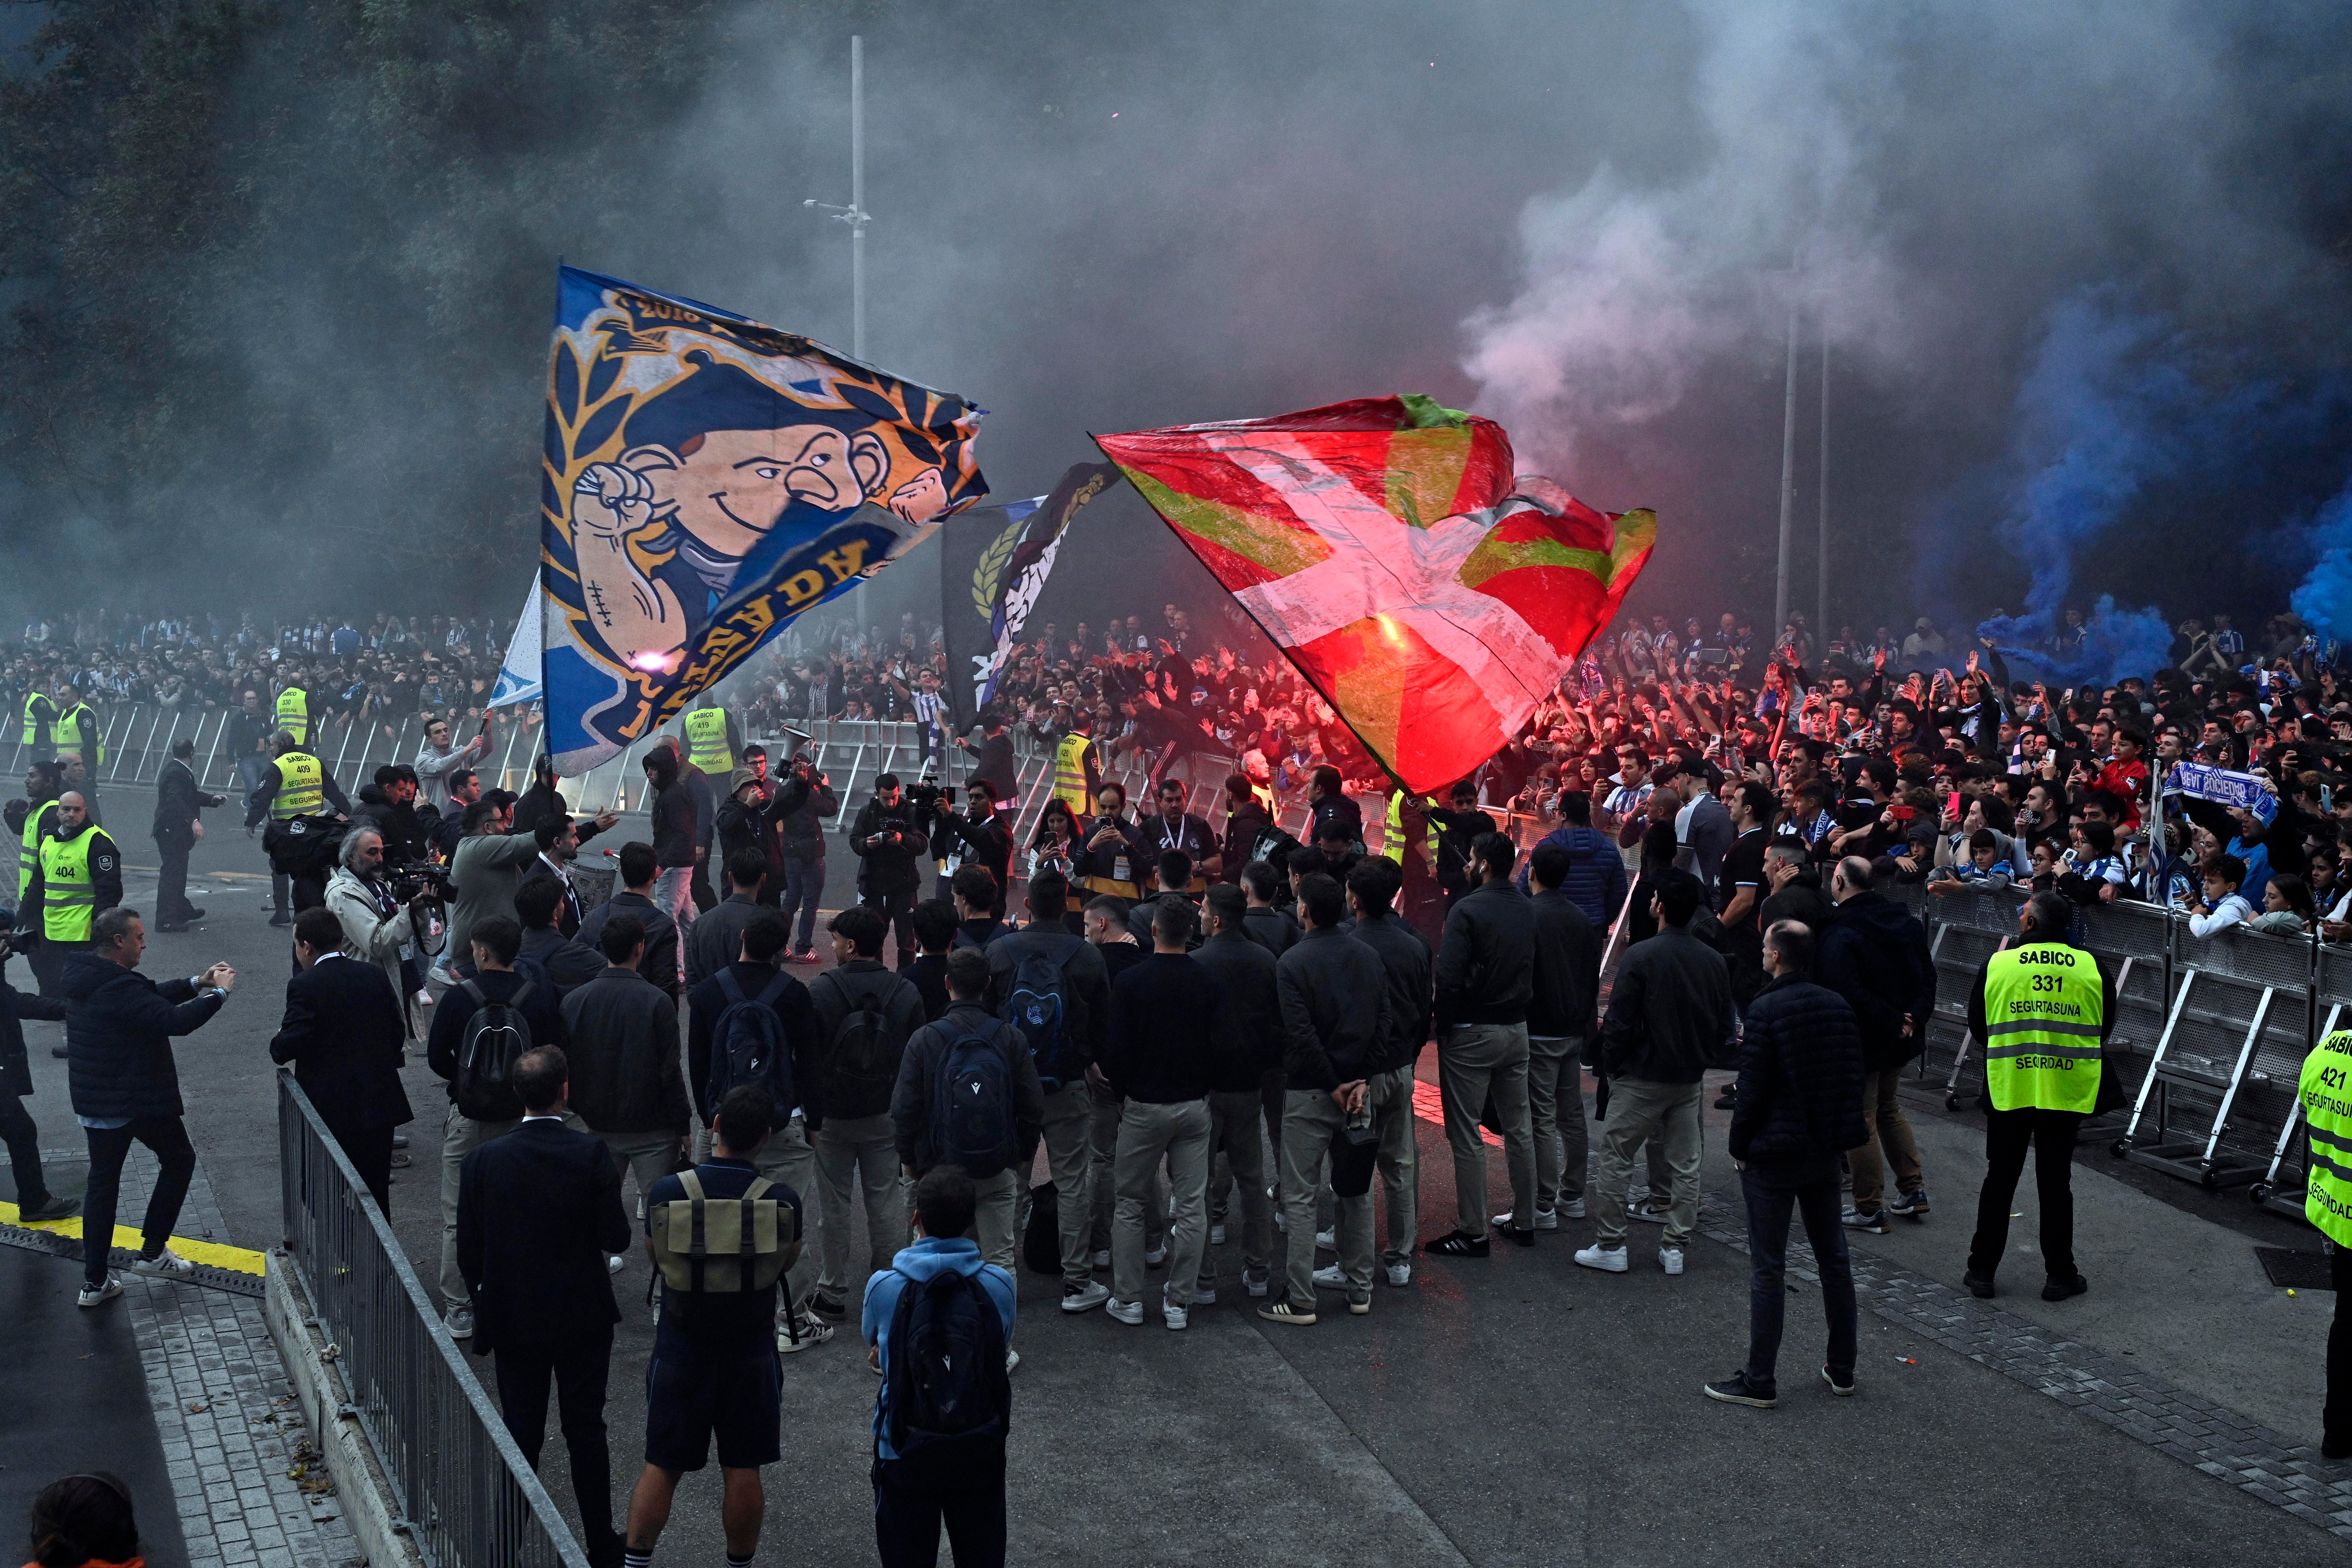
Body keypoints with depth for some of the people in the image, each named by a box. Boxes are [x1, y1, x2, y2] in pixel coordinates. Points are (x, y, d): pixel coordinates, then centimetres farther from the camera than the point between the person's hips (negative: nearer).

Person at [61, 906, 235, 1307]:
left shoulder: (85, 978, 6)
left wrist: (197, 983, 10)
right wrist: (219, 992, -16)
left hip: (93, 1103, 8)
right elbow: (176, 1021, -29)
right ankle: (153, 1252, 16)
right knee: (179, 1160, 14)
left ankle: (94, 1282, 14)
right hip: (140, 1100, -8)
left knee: (102, 1181, 13)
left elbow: (150, 998, 16)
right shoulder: (119, 988, -25)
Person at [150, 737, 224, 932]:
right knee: (172, 872, -9)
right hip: (171, 830, -11)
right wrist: (194, 821, -44)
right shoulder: (175, 773, -20)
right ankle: (165, 920, -8)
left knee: (179, 871, 22)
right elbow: (175, 800, -34)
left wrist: (212, 799, 12)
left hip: (177, 831, 11)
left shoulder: (180, 770, 13)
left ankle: (182, 910, 37)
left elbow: (191, 795, 24)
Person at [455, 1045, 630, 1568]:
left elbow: (468, 1254, -5)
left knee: (521, 1437, 12)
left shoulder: (482, 1161, -12)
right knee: (586, 1430, 12)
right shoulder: (591, 1155, -16)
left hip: (514, 1322, 1)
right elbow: (617, 1238, -14)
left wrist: (487, 1304, 12)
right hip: (584, 1318, -1)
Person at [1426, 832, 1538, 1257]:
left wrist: (1444, 1026, -10)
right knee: (1518, 1129, 15)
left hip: (1472, 1032, -7)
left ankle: (1473, 1232, 2)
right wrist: (1519, 1008, 15)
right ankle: (1524, 1221, 23)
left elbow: (1450, 977, -20)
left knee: (1466, 1135, 0)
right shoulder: (1527, 909, 5)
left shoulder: (1467, 910, -16)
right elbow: (1534, 969, 10)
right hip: (1517, 1029, 7)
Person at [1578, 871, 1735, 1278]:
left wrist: (1612, 1065, -2)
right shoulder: (1714, 961, 1)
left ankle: (1610, 1245, 7)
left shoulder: (1641, 957, -16)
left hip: (1642, 1078, -5)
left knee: (1616, 1158, 5)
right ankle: (1675, 1247, 14)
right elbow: (1726, 1025, 8)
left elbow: (1619, 1021, -15)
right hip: (1690, 1080, 5)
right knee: (1685, 1165, 11)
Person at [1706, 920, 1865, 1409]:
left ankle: (1760, 1380, 2)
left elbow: (1752, 1090, -14)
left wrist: (1739, 1147, -4)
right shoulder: (1838, 1006, 4)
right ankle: (1842, 1368, 23)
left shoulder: (1766, 1010, -16)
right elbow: (1852, 1080, 10)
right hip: (1826, 1151, 7)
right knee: (1834, 1259, 15)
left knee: (1767, 1267, -1)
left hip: (1774, 1155, -7)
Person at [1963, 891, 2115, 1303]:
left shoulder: (1996, 966, -4)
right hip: (2067, 1094, 0)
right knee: (2056, 1183, 8)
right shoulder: (2093, 970, -2)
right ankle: (2060, 1276, 13)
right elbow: (2104, 1030, 10)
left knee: (1999, 1180, 10)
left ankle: (1982, 1271, 15)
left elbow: (1977, 1029, 6)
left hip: (2008, 1089, 0)